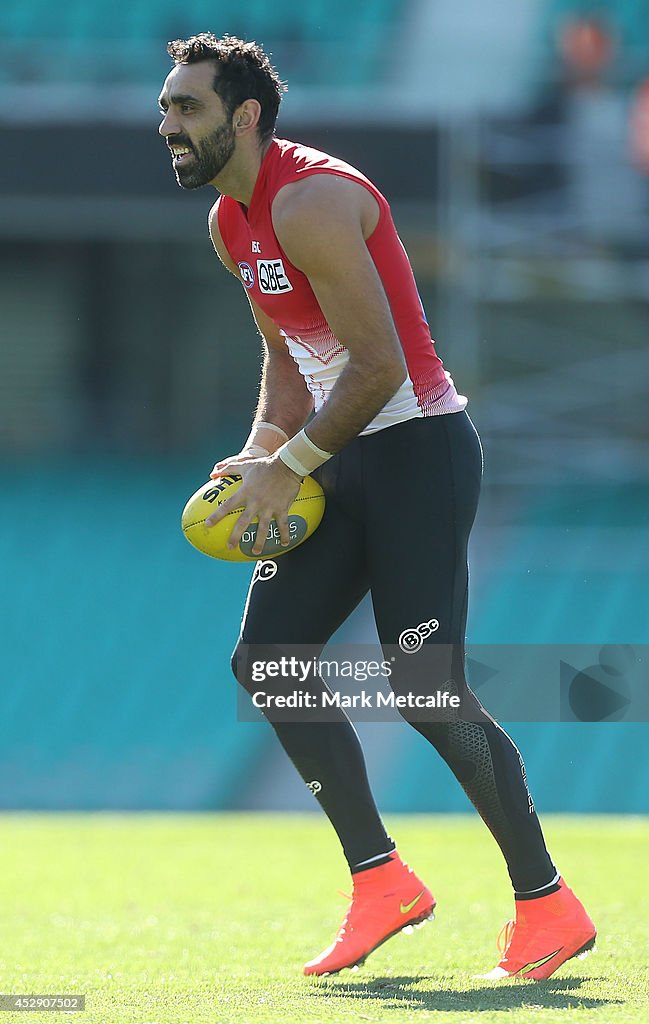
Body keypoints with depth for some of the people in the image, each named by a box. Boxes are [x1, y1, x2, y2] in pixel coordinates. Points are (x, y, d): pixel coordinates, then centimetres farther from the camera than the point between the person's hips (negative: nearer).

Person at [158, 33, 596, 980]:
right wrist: (264, 450, 5)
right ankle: (380, 882, 6)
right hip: (344, 460, 10)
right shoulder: (231, 224, 12)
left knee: (427, 691, -12)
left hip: (418, 449, -10)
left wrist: (292, 466, -16)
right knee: (264, 656, 1)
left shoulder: (311, 202, -20)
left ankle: (548, 907, -1)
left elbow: (380, 367, -24)